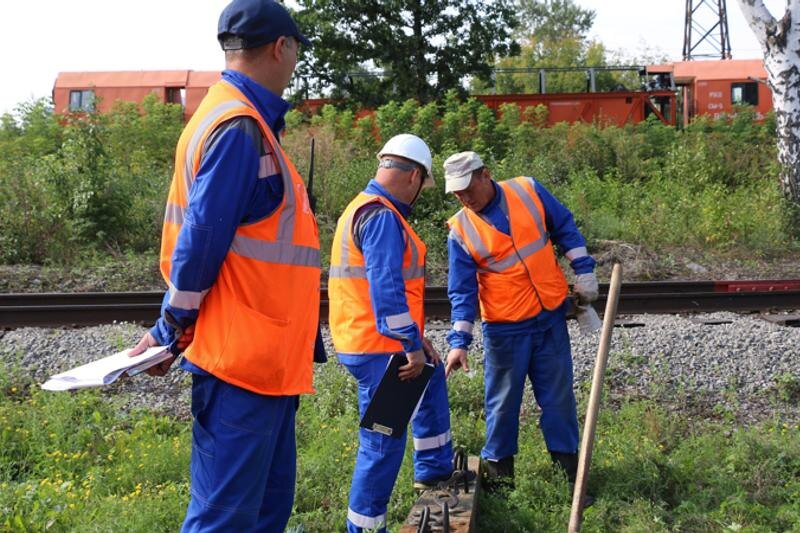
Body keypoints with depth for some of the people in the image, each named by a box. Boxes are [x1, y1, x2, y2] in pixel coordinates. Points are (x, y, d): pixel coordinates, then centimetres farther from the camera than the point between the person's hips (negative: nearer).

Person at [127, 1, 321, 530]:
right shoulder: (239, 127, -16)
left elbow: (200, 236, 18)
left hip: (266, 360, 10)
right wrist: (172, 333, -6)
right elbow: (200, 241, -18)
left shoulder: (246, 122, 16)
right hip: (245, 361, -10)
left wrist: (173, 331, 18)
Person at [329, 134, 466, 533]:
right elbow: (386, 290, -26)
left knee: (432, 377, 31)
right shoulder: (381, 216, -19)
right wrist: (412, 345, -21)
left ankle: (433, 469, 41)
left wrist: (415, 337, 18)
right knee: (384, 440, -3)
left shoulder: (367, 207, 15)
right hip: (378, 348, -11)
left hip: (373, 340, 11)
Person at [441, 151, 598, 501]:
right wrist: (459, 341, -13)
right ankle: (499, 470, 25)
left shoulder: (528, 191, -4)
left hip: (551, 316, 2)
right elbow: (462, 290, -6)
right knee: (503, 402, 7)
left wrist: (584, 271, 3)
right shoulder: (460, 230, -7)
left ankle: (568, 467, 26)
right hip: (505, 328, -2)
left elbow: (565, 228, 7)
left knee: (558, 395, 11)